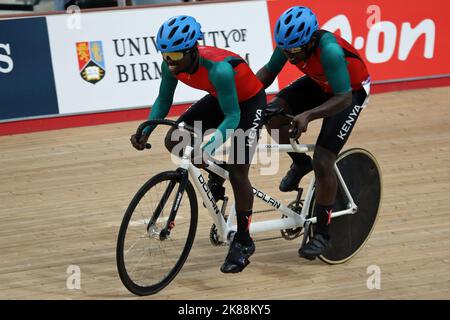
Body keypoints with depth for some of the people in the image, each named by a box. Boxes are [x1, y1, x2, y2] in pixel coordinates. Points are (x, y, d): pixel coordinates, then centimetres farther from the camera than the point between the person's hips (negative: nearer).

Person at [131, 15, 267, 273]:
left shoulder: (218, 68, -41)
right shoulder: (172, 66, -21)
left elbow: (232, 117, -37)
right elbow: (163, 101, -6)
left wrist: (208, 150, -48)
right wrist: (145, 132, -23)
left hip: (249, 102, -7)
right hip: (219, 98, 7)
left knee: (238, 171, -13)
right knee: (174, 141, -8)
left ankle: (243, 242, 1)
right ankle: (215, 174, 19)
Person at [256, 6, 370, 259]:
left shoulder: (329, 50, -40)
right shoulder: (290, 42, -21)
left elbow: (343, 98, -41)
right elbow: (269, 72, -6)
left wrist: (308, 115, -54)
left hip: (351, 91, -6)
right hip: (319, 84, 6)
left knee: (323, 162, -14)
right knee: (273, 115, -17)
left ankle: (323, 233, 2)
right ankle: (300, 163, 11)